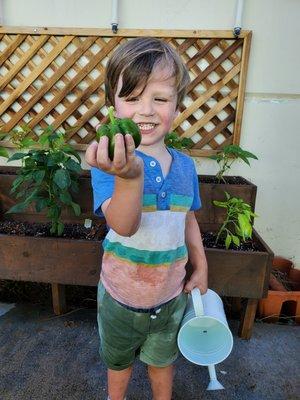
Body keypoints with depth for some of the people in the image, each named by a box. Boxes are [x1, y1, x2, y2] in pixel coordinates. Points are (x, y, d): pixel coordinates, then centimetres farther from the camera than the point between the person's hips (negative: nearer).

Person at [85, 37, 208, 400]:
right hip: (121, 298, -2)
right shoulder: (109, 162, -22)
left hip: (171, 294, 3)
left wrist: (201, 267, 6)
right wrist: (131, 175, -54)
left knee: (162, 360, 30)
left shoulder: (184, 166, -9)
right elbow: (123, 225, -37)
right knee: (118, 362, 28)